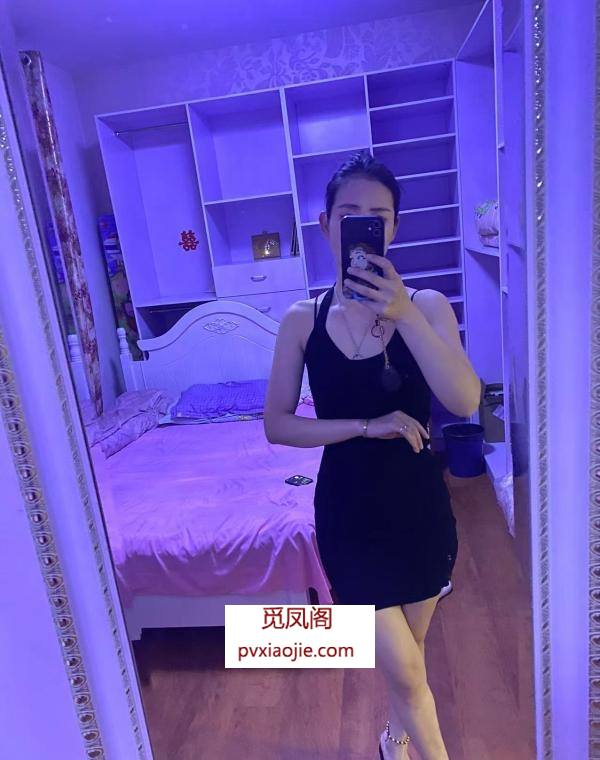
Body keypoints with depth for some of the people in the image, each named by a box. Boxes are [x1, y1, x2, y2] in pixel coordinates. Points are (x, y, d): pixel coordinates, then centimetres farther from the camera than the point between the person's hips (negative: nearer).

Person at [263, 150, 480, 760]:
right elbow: (276, 424, -7)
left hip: (419, 502, 2)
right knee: (403, 668, 4)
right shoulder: (303, 319, -7)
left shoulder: (426, 305, -9)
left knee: (407, 653, 23)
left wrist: (403, 315, -33)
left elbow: (466, 402, -23)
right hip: (348, 508, -1)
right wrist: (366, 425, -18)